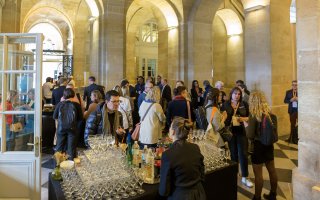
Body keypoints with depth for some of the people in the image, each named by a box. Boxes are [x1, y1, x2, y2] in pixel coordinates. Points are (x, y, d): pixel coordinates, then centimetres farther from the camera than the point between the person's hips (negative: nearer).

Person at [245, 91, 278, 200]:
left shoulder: (254, 115, -20)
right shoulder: (269, 112, -1)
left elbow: (250, 136, -19)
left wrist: (246, 125, -2)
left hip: (258, 145, -7)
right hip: (269, 144, 7)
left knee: (258, 173, 6)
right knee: (272, 170, 19)